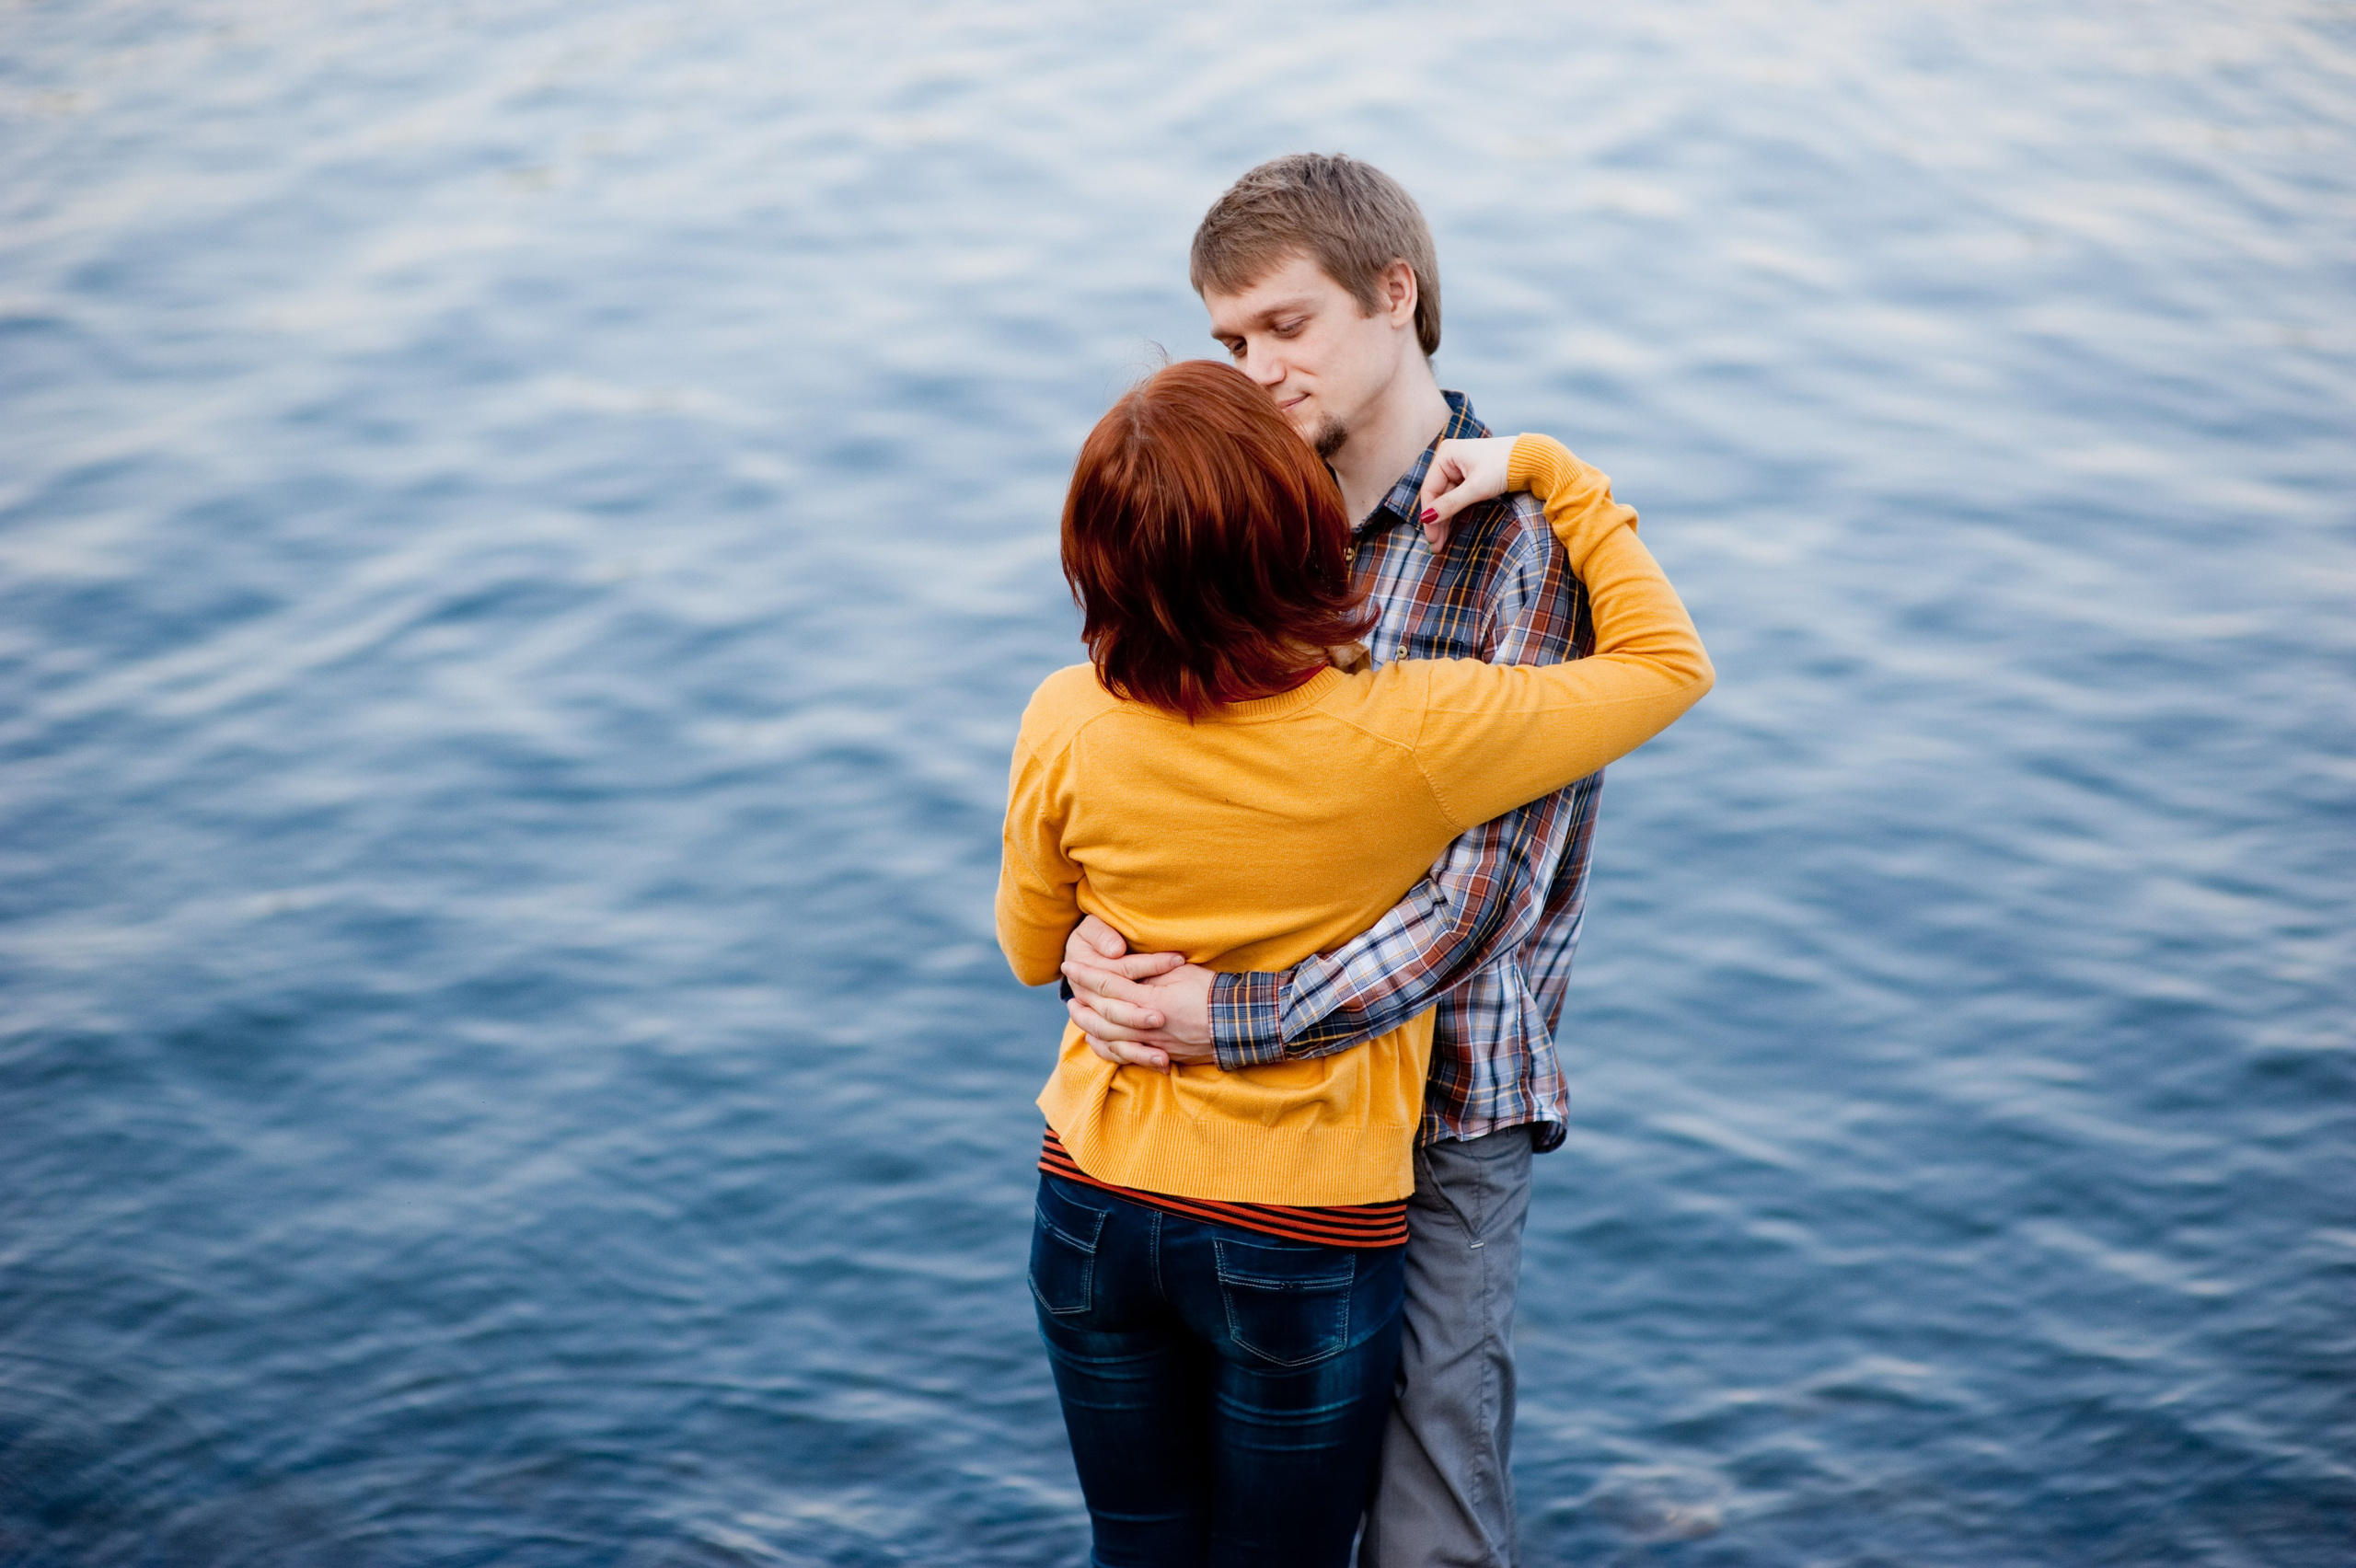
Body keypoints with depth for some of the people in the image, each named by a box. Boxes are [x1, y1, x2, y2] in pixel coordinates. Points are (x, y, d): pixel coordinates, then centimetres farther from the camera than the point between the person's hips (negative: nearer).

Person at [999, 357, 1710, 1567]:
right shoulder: (1409, 737, -23)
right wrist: (1545, 470, 0)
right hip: (1305, 1242, -2)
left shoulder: (1066, 726, -15)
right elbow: (1668, 661, -6)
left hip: (1096, 1211, 3)